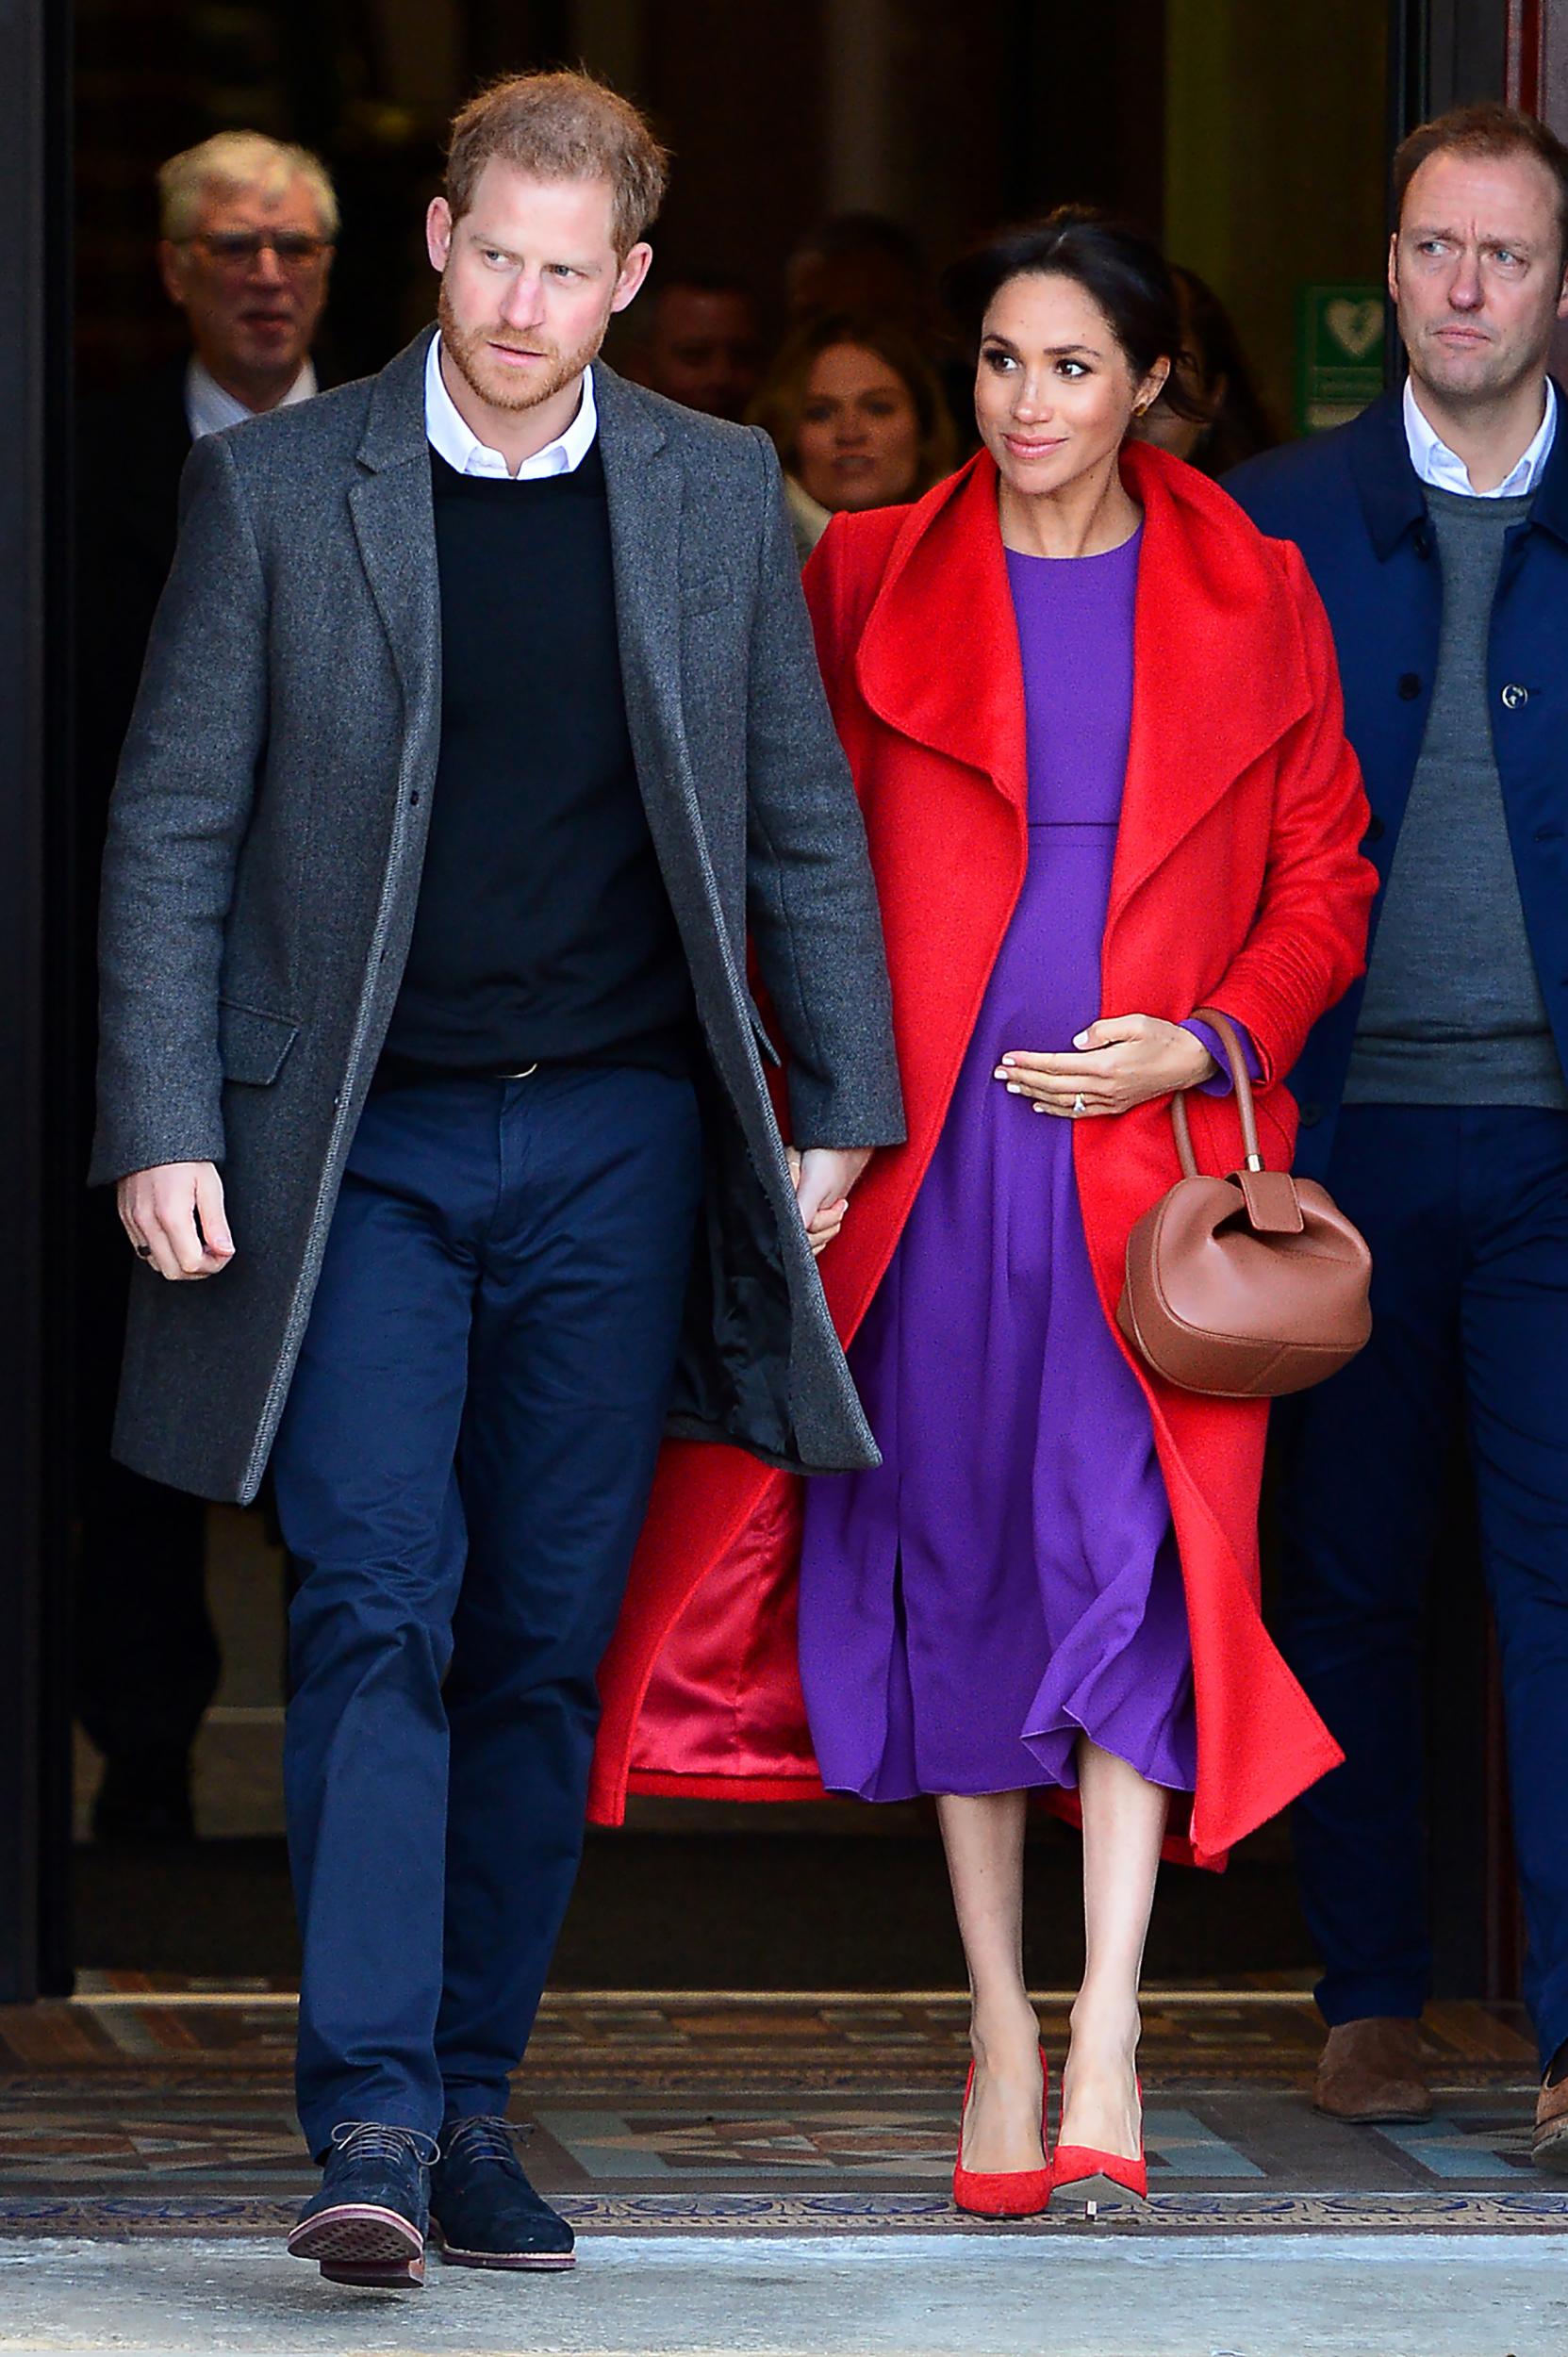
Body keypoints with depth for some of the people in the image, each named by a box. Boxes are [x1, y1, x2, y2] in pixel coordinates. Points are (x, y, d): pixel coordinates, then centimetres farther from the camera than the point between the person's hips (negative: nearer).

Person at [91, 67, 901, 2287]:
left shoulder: (718, 496, 7)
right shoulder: (278, 489, 1)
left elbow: (803, 823, 12)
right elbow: (173, 828, 1)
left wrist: (837, 1104, 6)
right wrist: (165, 1128, -6)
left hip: (616, 1145, 2)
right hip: (360, 1148, -2)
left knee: (548, 1643, 4)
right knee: (377, 1611, -13)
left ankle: (474, 2098, 14)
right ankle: (369, 2122, -17)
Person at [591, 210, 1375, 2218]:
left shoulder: (1249, 600, 6)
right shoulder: (871, 583, 6)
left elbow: (1323, 883, 9)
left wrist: (1205, 1042, -7)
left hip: (1150, 1145, -1)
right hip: (928, 1149, 1)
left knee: (1128, 1544, -14)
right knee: (947, 1561, 3)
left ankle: (1106, 2042, -15)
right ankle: (1000, 2030, 12)